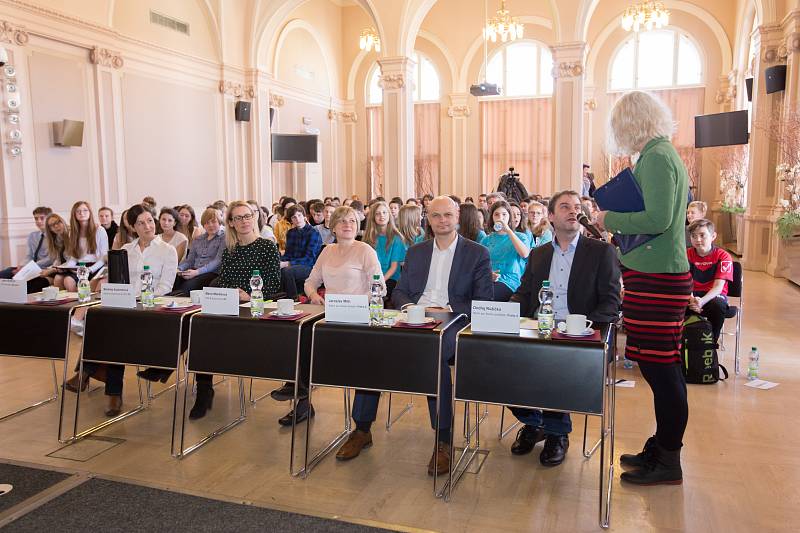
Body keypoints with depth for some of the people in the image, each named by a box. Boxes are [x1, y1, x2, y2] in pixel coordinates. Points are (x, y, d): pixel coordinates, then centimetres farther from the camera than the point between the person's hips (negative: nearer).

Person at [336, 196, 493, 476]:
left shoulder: (477, 253, 8)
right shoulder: (415, 252, 21)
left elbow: (484, 303, 1)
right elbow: (399, 292, 21)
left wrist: (446, 310, -14)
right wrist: (412, 306, -3)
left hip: (453, 324, -4)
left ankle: (443, 440, -26)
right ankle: (361, 430, -11)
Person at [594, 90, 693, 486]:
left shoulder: (656, 157, -13)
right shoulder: (665, 153, 18)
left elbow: (658, 219, -23)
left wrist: (611, 220, -10)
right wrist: (616, 220, 14)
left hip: (656, 278, -10)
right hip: (661, 275, 10)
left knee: (659, 367, -2)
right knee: (662, 367, 15)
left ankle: (667, 461, 10)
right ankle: (661, 448, 27)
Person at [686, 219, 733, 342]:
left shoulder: (723, 256, -7)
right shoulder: (687, 255, 2)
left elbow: (718, 286, -16)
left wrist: (702, 301, -35)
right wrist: (691, 299, -30)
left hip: (713, 295, -2)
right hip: (693, 294, 2)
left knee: (719, 305, -38)